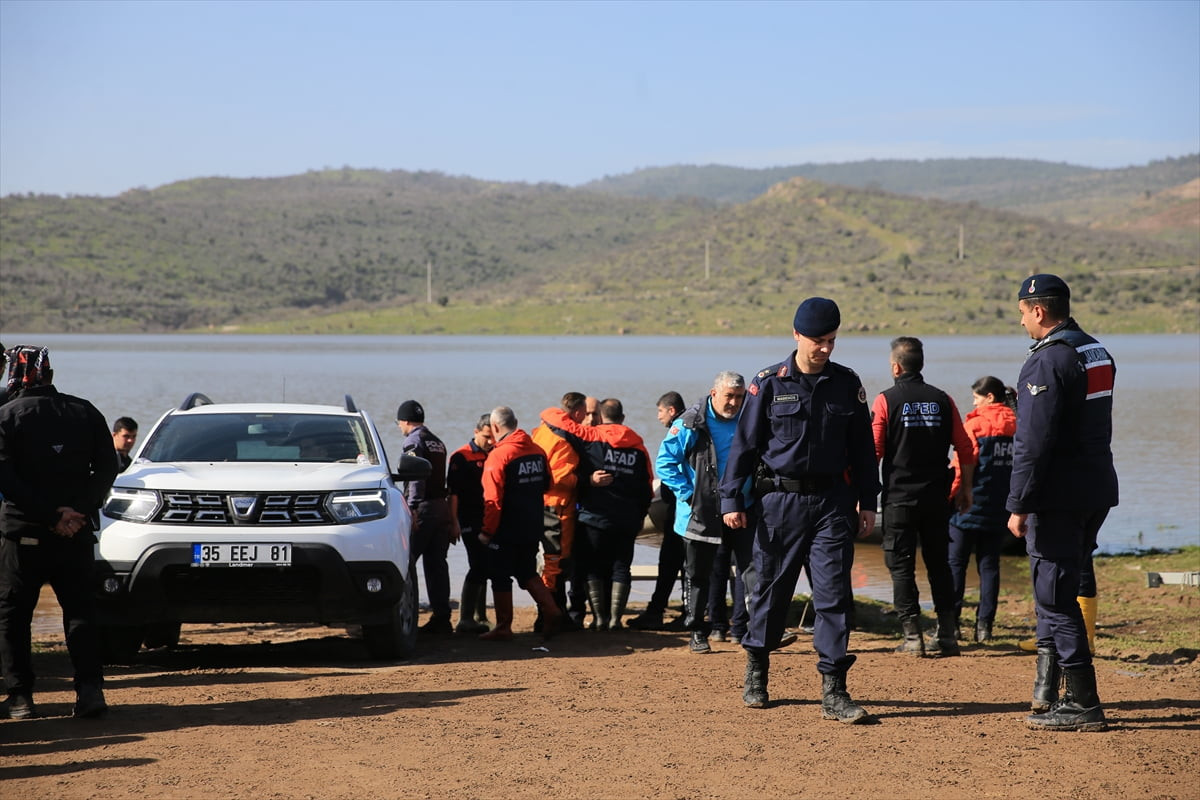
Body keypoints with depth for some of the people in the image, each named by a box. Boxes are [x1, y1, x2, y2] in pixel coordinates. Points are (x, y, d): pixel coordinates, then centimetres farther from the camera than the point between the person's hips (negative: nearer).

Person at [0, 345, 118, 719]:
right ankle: (90, 689, -3)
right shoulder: (85, 412, 6)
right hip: (77, 533, 3)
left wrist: (50, 516, -13)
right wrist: (77, 509, -6)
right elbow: (107, 467, 2)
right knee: (80, 611, 8)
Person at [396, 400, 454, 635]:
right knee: (436, 564, 9)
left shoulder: (413, 441, -6)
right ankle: (441, 618, 8)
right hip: (441, 507, 8)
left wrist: (412, 508, -20)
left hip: (423, 508, -8)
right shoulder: (437, 443, 19)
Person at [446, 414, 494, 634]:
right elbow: (453, 492, -10)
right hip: (471, 521, -7)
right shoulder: (461, 457, -6)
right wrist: (454, 523, -16)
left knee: (483, 567, 12)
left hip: (490, 521, 7)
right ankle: (465, 620, -10)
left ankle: (479, 617, 21)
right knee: (478, 567, -12)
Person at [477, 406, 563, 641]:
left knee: (501, 577, 5)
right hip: (532, 528, 7)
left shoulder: (498, 456, -17)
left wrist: (487, 531, -12)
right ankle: (550, 610, 3)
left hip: (506, 530, -7)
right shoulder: (537, 451, 3)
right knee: (527, 572, 19)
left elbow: (493, 500, -19)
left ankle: (503, 628, 10)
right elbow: (547, 484, 14)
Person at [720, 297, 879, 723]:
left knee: (833, 592, -5)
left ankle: (833, 691, -4)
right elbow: (744, 443, 0)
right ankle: (756, 672, 26)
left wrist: (867, 502, 9)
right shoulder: (769, 383, -1)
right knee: (770, 587, 6)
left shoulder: (848, 384, 6)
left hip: (832, 500, 1)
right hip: (779, 499, -1)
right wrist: (732, 499, -5)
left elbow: (862, 448, 12)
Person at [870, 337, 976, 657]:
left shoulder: (886, 400, -5)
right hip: (936, 496, 3)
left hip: (899, 497, -3)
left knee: (901, 565, 3)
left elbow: (873, 451, -8)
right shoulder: (942, 400, 5)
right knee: (939, 564, 11)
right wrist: (966, 488, 15)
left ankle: (912, 636, -2)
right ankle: (947, 635, 10)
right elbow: (966, 449, 5)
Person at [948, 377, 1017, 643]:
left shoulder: (974, 425, -9)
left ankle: (950, 621, -1)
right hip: (1000, 509, 5)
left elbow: (960, 467, -12)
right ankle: (984, 625, 4)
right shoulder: (1017, 427, 5)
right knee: (989, 565, 8)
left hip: (970, 505, -5)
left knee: (955, 563, 3)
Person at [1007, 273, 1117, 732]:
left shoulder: (1048, 361, -16)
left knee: (1055, 596, -4)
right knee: (1056, 588, 18)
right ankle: (1048, 692, 25)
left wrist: (1018, 505, -18)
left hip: (1058, 496, -9)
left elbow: (1034, 443, -20)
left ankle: (1084, 706, -3)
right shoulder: (1098, 354, 13)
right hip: (1097, 490, 9)